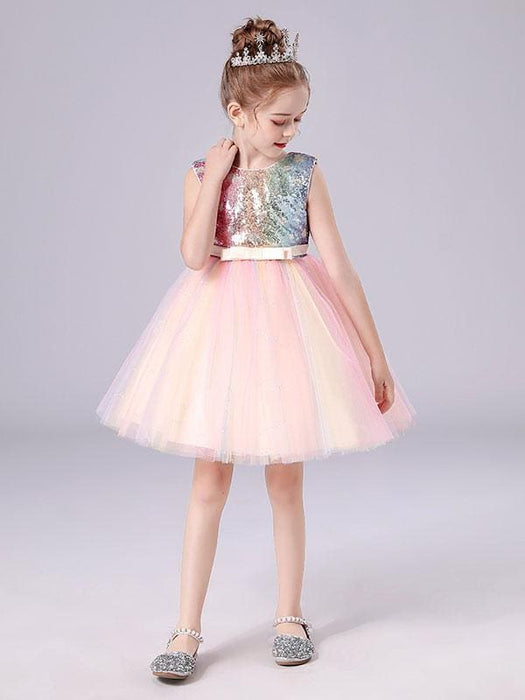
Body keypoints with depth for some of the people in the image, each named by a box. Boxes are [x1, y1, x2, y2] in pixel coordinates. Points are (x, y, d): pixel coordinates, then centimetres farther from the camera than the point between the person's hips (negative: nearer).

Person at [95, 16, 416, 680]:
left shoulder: (305, 172, -1)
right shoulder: (202, 173, 0)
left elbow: (338, 264, -3)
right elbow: (194, 255, -17)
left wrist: (374, 350, -4)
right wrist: (216, 175, -14)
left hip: (287, 321, 0)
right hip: (221, 321, 0)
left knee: (285, 478, 8)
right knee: (209, 479, 3)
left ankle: (289, 616, 25)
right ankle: (187, 630, 13)